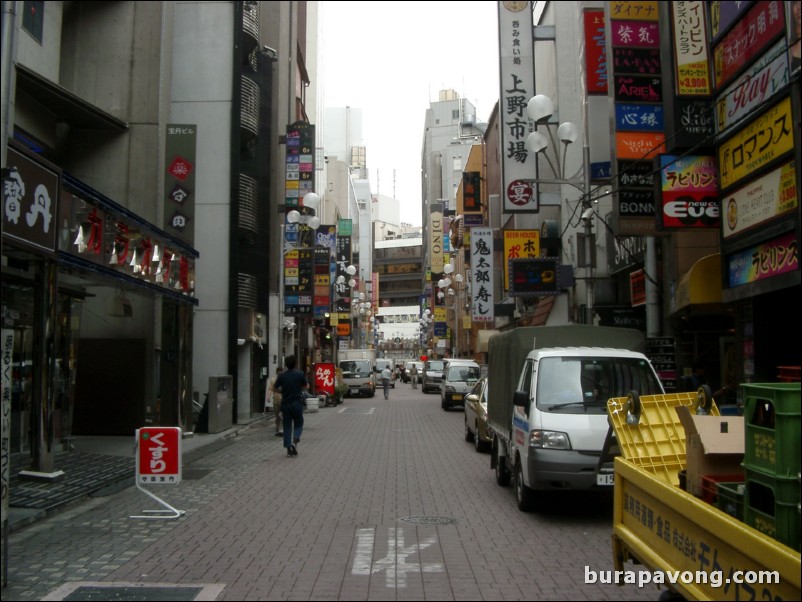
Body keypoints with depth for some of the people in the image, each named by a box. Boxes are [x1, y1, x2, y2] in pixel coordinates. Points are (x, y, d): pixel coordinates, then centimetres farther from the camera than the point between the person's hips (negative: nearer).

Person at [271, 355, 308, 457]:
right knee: (298, 424, 13)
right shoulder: (300, 374, -7)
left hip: (285, 404, 2)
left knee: (287, 427, 8)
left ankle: (289, 449, 4)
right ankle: (295, 441, -12)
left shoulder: (281, 376, -2)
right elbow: (306, 387, 5)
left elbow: (274, 389, 4)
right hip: (297, 403, -1)